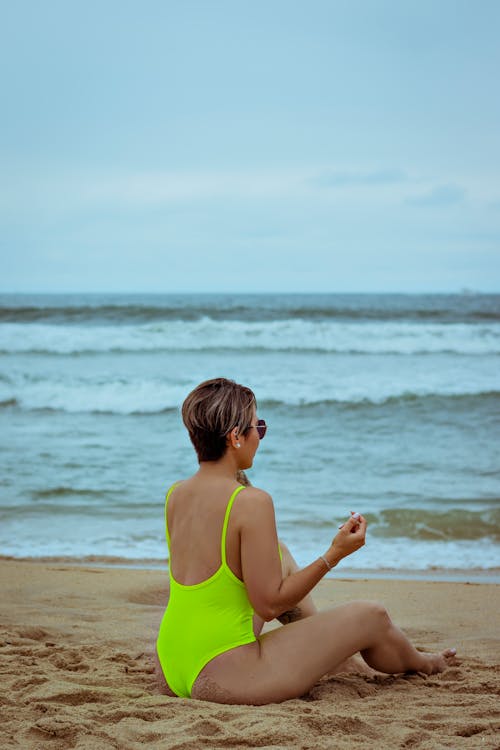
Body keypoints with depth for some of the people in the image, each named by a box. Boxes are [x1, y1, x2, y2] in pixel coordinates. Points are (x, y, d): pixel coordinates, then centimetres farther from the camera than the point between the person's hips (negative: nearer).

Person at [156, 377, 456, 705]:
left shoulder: (176, 495, 3)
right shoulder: (252, 502, -20)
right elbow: (270, 604, -19)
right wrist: (334, 555, -9)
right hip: (224, 680, -8)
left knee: (279, 555, 26)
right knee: (371, 616, 10)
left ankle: (323, 641, 46)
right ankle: (420, 662, 43)